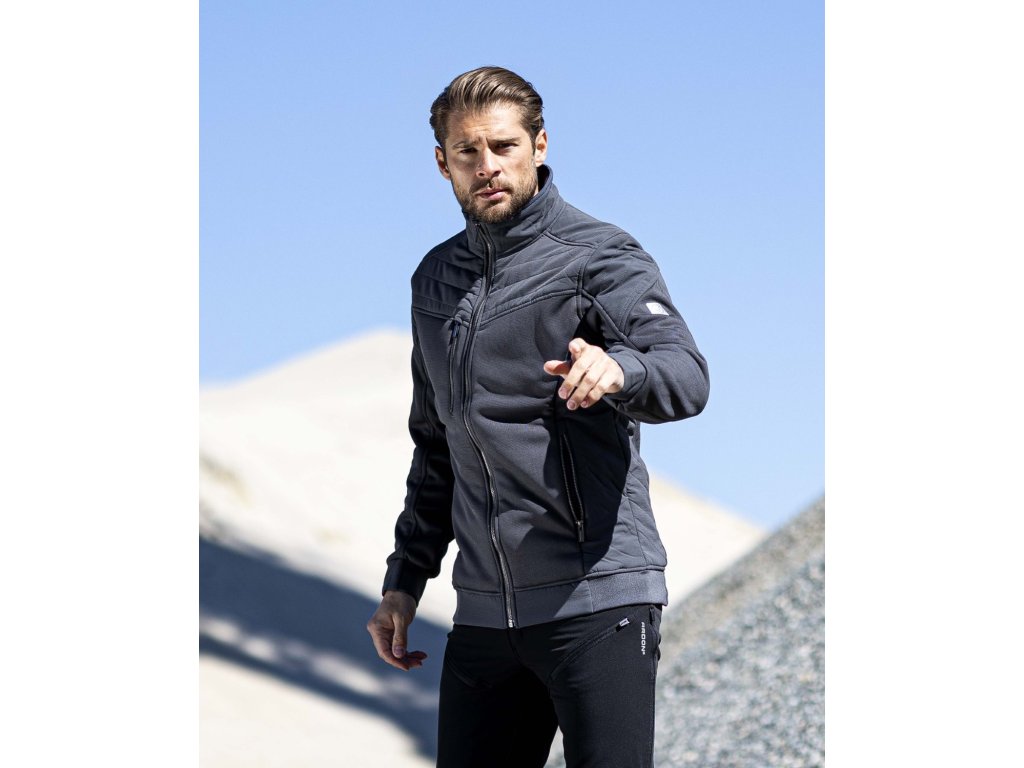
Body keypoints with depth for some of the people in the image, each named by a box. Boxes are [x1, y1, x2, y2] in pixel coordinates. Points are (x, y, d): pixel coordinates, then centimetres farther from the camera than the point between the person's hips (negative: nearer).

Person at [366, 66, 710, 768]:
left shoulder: (599, 256, -3)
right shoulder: (437, 279, 17)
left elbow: (686, 377, -20)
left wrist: (618, 369, -41)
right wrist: (405, 580, 22)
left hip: (598, 597, -6)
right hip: (484, 609, 6)